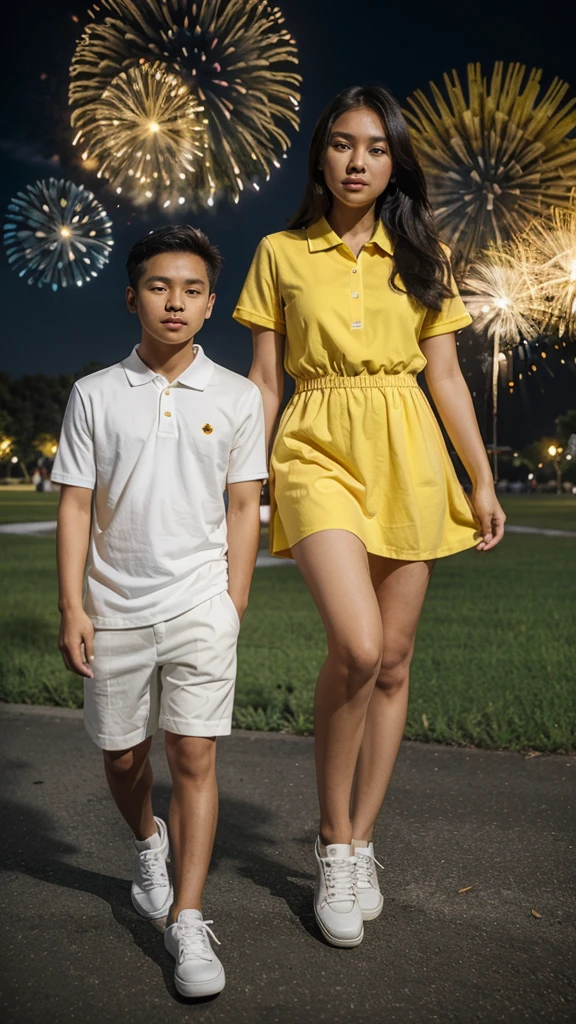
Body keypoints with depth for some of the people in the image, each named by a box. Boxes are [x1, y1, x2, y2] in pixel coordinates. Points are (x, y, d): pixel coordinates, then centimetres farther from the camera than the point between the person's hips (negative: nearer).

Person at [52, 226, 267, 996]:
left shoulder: (237, 397, 1)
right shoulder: (95, 395, 1)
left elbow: (244, 506, 4)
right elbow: (75, 504, 1)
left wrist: (235, 604, 1)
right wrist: (72, 607, -4)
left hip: (200, 601, -1)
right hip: (115, 606, 2)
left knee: (194, 757, -6)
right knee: (123, 754, 14)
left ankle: (187, 921, 6)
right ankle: (149, 845, 45)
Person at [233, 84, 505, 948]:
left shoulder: (422, 254, 12)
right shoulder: (281, 254, 9)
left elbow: (445, 374, 10)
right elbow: (265, 378, 6)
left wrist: (484, 479, 6)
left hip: (407, 456, 3)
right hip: (318, 450, -2)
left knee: (394, 660, 4)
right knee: (357, 646, -21)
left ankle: (361, 843, 22)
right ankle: (333, 843, 2)